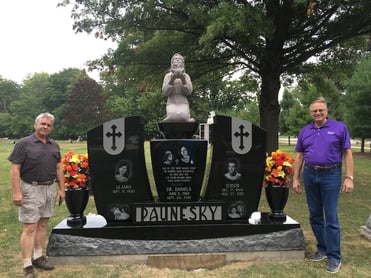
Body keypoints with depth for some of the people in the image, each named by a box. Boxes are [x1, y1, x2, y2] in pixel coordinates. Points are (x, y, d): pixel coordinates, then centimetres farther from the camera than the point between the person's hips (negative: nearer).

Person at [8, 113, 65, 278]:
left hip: (50, 189, 6)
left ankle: (38, 257, 25)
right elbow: (15, 169, -9)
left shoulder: (54, 146, 11)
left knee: (43, 224, 13)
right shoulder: (24, 144, -6)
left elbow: (58, 168, 15)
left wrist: (62, 189, 11)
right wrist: (16, 192, -16)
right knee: (30, 228, -4)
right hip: (31, 189, -5)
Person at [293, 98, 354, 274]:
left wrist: (349, 178, -10)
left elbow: (347, 154, -3)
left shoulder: (339, 127, -2)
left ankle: (334, 257, 8)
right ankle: (322, 249, 26)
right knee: (315, 216, 11)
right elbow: (299, 156, 11)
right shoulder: (305, 131, 9)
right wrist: (295, 178, 8)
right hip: (309, 175, 4)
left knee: (331, 217, -3)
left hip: (331, 175, -4)